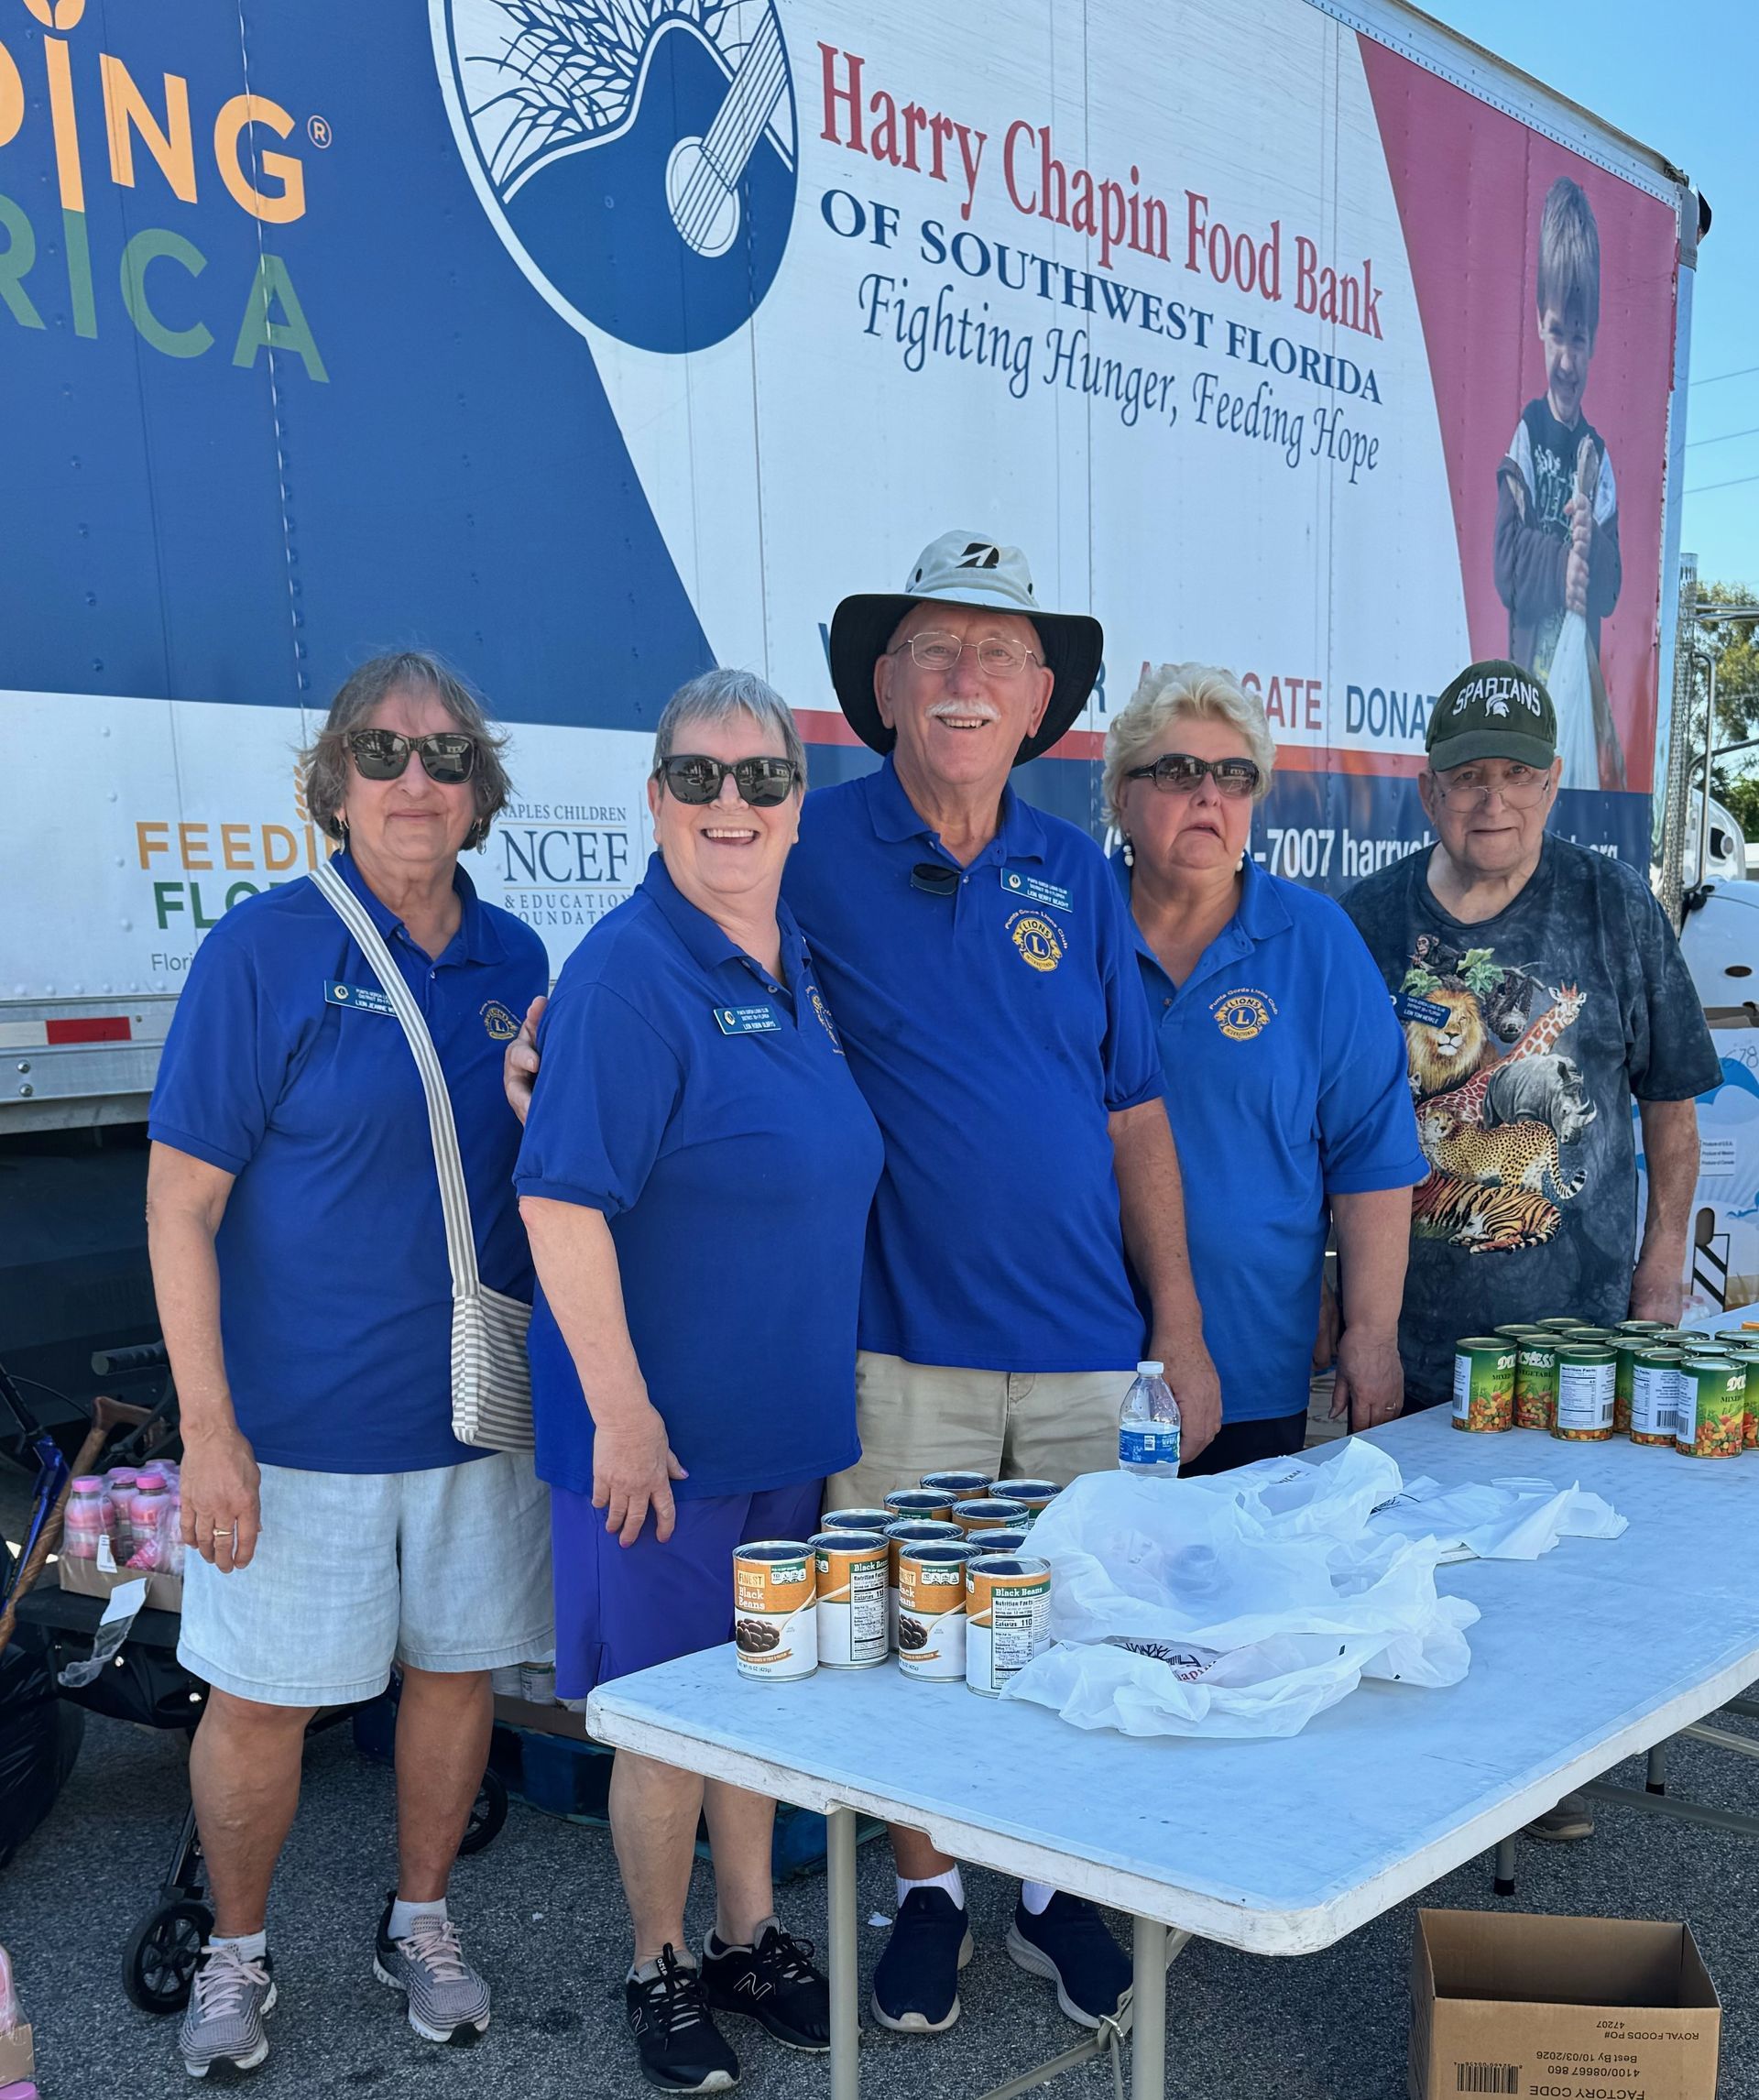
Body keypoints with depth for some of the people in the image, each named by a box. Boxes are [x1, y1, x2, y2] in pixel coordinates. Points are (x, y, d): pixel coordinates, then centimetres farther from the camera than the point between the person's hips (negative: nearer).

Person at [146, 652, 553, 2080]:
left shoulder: (515, 962, 3)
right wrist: (209, 1428, -14)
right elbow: (182, 1205, -11)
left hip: (476, 1411, 4)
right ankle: (236, 1948, 34)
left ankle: (421, 1923, 38)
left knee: (458, 1667, 15)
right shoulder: (263, 950, -10)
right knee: (263, 1698, 8)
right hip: (297, 1418, -4)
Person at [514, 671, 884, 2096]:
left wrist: (830, 1379, 16)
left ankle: (752, 1936, 38)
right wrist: (624, 1412, -23)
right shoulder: (627, 975, -18)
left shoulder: (801, 967, 7)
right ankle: (662, 1969, 28)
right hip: (664, 1431, -7)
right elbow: (561, 1202, -23)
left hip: (790, 1413, 8)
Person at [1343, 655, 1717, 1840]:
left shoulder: (1616, 910, 0)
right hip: (1411, 1320, 1)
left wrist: (1664, 1254, 2)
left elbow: (1671, 1100, 6)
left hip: (1578, 1312, 0)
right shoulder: (1368, 922, 0)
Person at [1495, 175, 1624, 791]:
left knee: (1583, 773, 3)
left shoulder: (1598, 454, 11)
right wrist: (1561, 561, -25)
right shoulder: (1525, 434, 0)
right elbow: (1506, 563, -11)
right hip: (1531, 667, -4)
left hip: (1584, 668, 4)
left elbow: (1612, 583, 4)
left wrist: (1588, 546, -15)